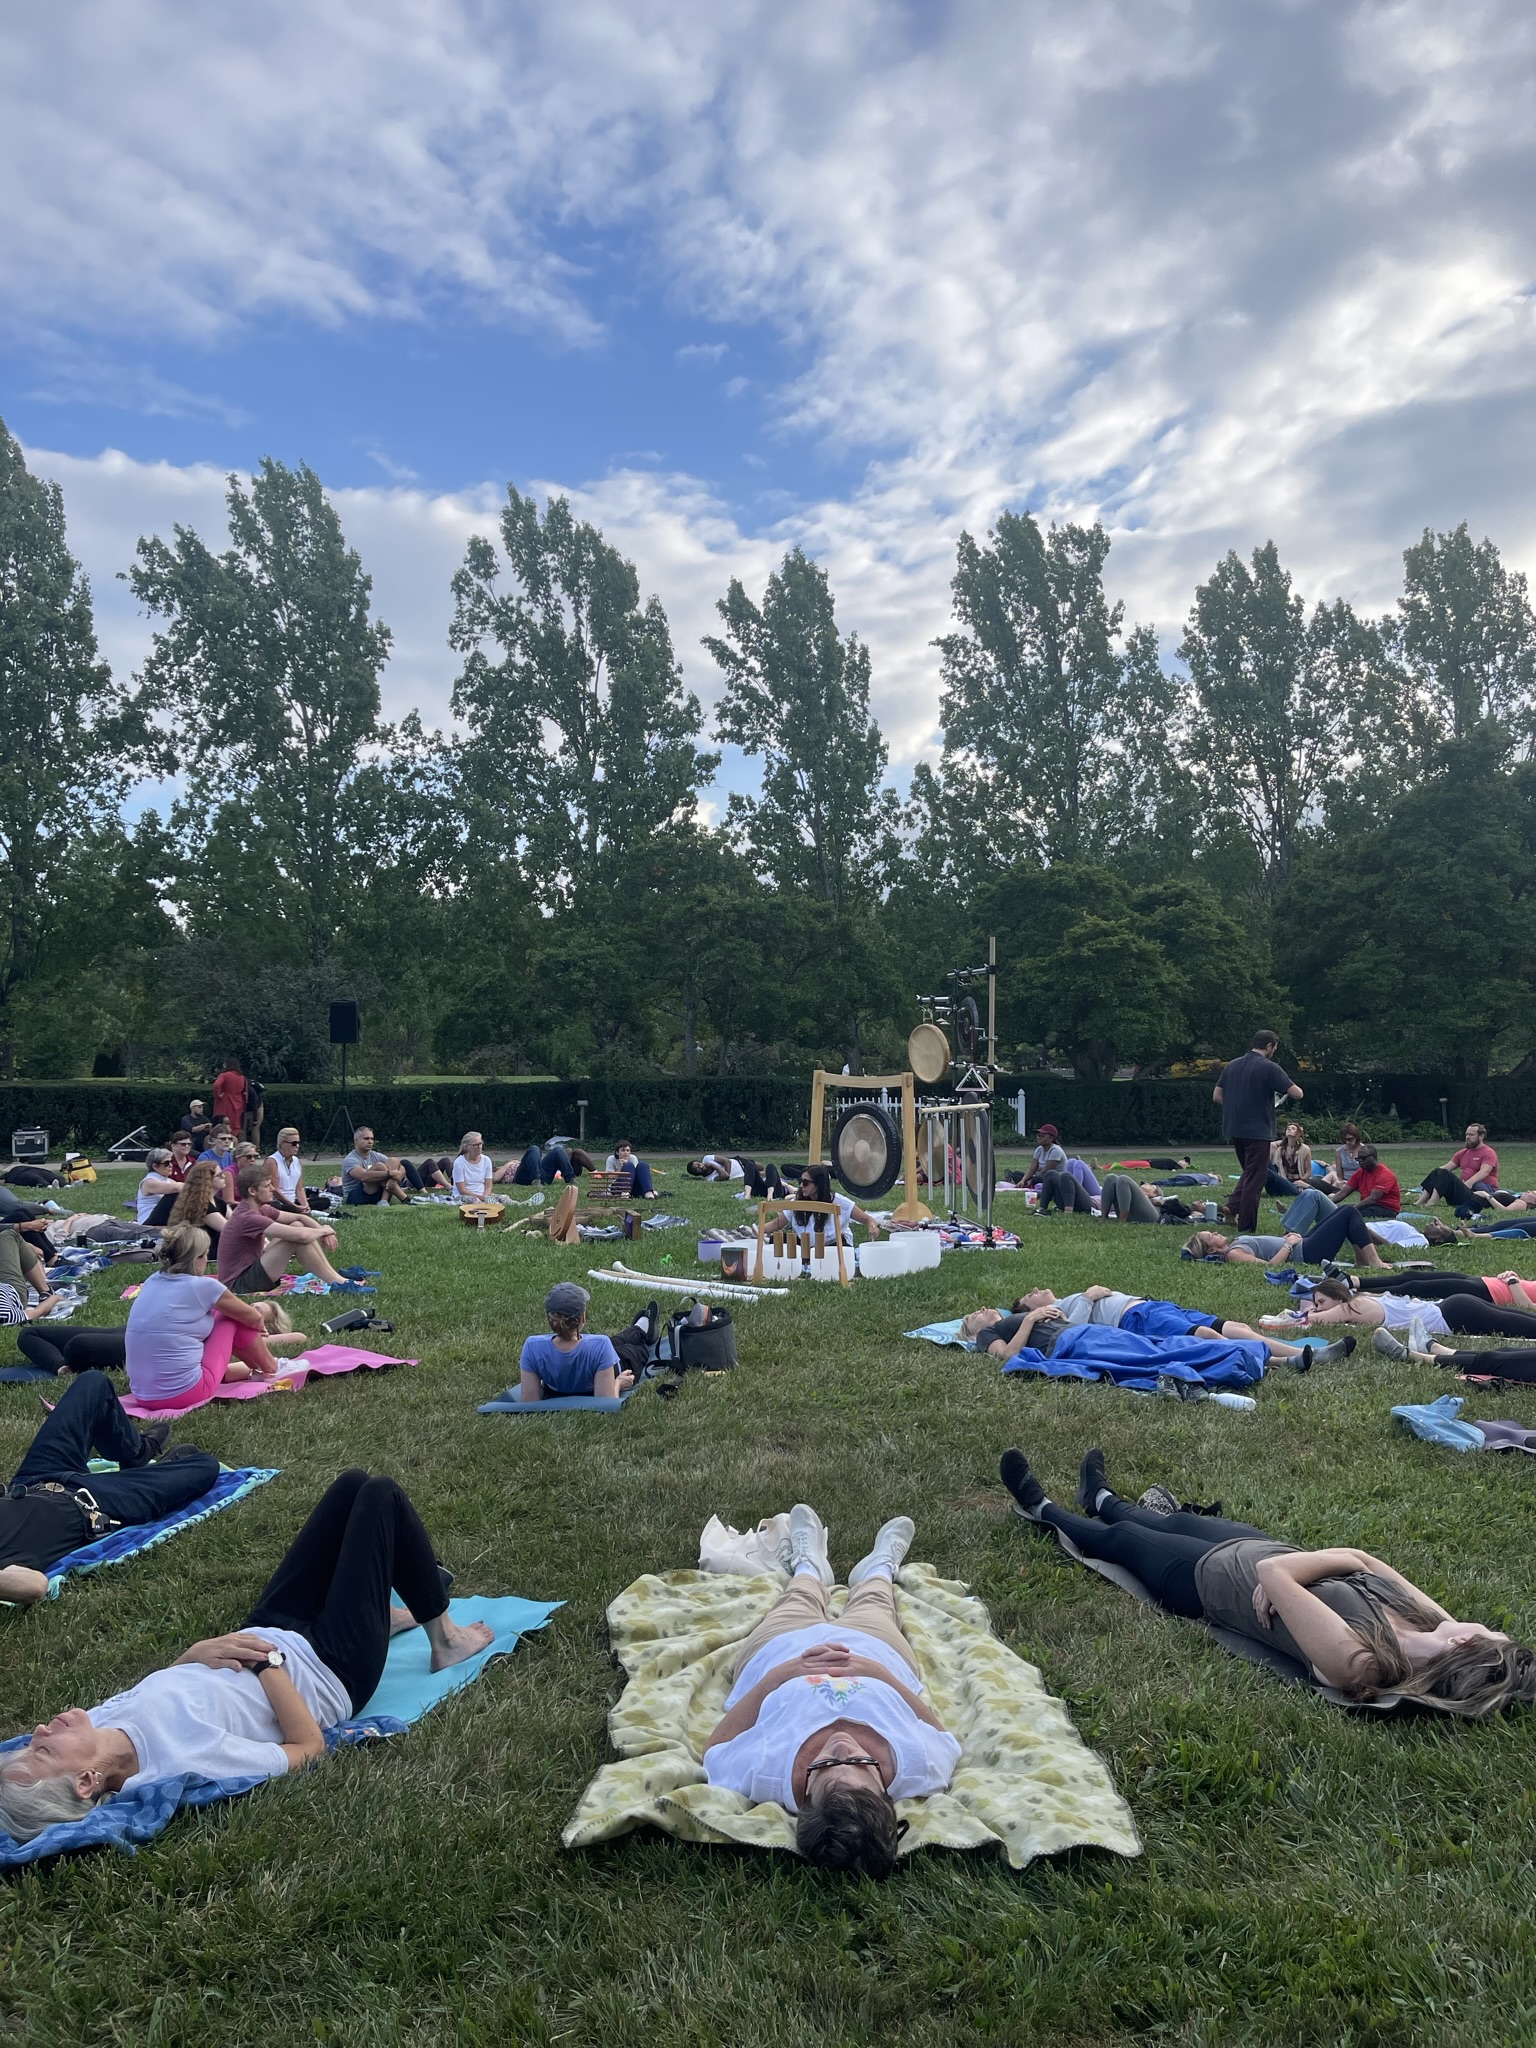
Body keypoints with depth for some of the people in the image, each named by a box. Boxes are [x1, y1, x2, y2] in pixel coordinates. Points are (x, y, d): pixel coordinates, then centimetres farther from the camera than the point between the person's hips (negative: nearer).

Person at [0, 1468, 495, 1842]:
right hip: (331, 1668, -7)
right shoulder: (184, 1757, -42)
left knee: (355, 1483, 12)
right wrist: (267, 1661, -26)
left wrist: (198, 1652, -19)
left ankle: (398, 1605, 42)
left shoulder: (100, 1725, -22)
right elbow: (308, 1747, -28)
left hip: (269, 1631, 7)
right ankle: (445, 1639, 25)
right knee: (381, 1495, 0)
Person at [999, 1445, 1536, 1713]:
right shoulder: (1430, 1621, -27)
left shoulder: (1355, 1664, -45)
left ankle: (1043, 1510, 56)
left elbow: (1274, 1572, -40)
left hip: (1206, 1576, -6)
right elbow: (1358, 1556, -14)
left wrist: (1344, 1559, -26)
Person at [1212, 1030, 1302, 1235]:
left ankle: (1233, 1207, 7)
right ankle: (1246, 1225, 2)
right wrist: (1287, 1090, 8)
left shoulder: (1232, 1065, 8)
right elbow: (1297, 1094, -14)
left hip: (1233, 1129, 6)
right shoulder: (1269, 1068, -11)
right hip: (1258, 1131, -6)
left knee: (1249, 1172, 23)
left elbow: (1217, 1096, 11)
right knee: (1256, 1177, 2)